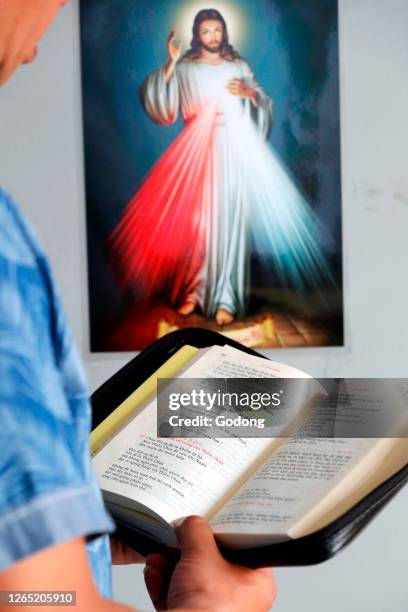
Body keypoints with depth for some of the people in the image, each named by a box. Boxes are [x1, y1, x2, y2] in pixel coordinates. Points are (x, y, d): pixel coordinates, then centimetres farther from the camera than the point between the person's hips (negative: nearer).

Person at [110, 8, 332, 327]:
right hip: (198, 150, 0)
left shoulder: (239, 66, 13)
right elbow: (159, 102, -2)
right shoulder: (184, 68, 10)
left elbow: (266, 104, 14)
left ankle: (225, 299, -8)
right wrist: (171, 63, -11)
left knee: (229, 221, -8)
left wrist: (250, 92, -6)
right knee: (195, 220, -3)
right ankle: (195, 290, 11)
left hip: (233, 149, 0)